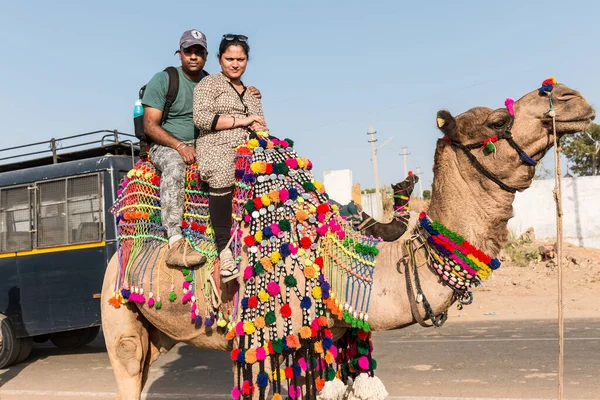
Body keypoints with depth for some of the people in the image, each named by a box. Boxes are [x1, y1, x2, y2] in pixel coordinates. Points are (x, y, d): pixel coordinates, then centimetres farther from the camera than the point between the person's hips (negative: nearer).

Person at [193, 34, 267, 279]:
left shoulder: (251, 94, 28)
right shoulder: (209, 84, 10)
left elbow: (261, 129, 28)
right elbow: (201, 118, -7)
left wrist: (259, 128, 3)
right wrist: (242, 120, -6)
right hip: (217, 149, -6)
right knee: (222, 170, -39)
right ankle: (224, 250, -38)